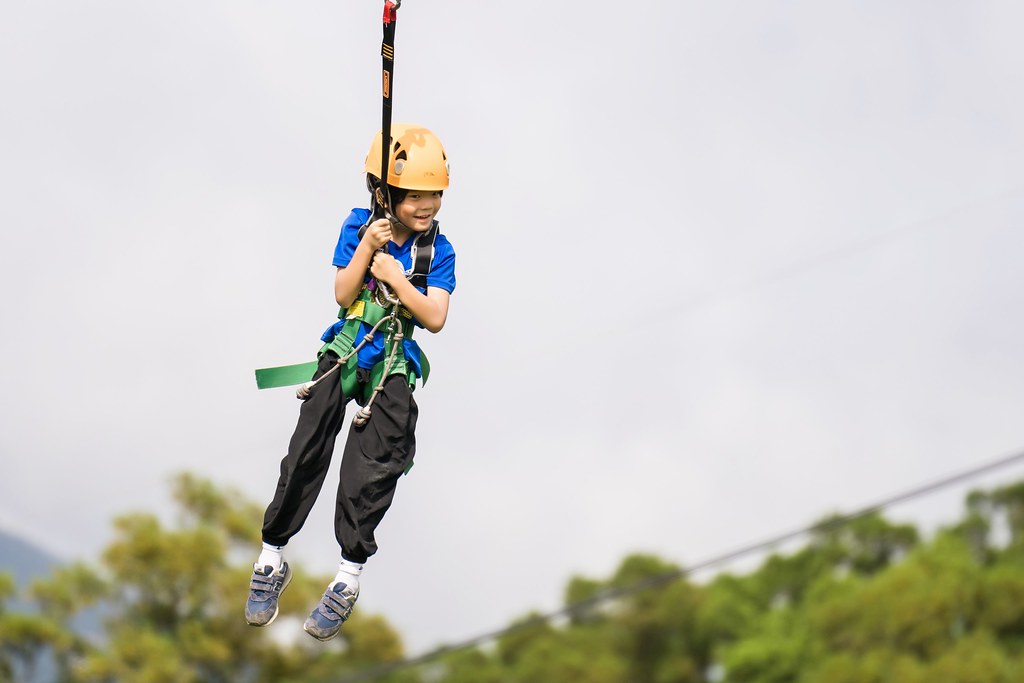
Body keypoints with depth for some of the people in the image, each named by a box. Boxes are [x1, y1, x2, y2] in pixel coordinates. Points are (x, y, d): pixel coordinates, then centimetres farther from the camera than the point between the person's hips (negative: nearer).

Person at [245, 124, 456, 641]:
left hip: (392, 364, 0)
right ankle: (271, 560, 7)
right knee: (306, 452, -5)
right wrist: (366, 249, -23)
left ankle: (348, 578, 1)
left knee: (374, 468, -7)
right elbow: (343, 296, -10)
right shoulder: (358, 228, -5)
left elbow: (435, 319, -12)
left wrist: (397, 279, -23)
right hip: (343, 351, 0)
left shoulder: (437, 250, -6)